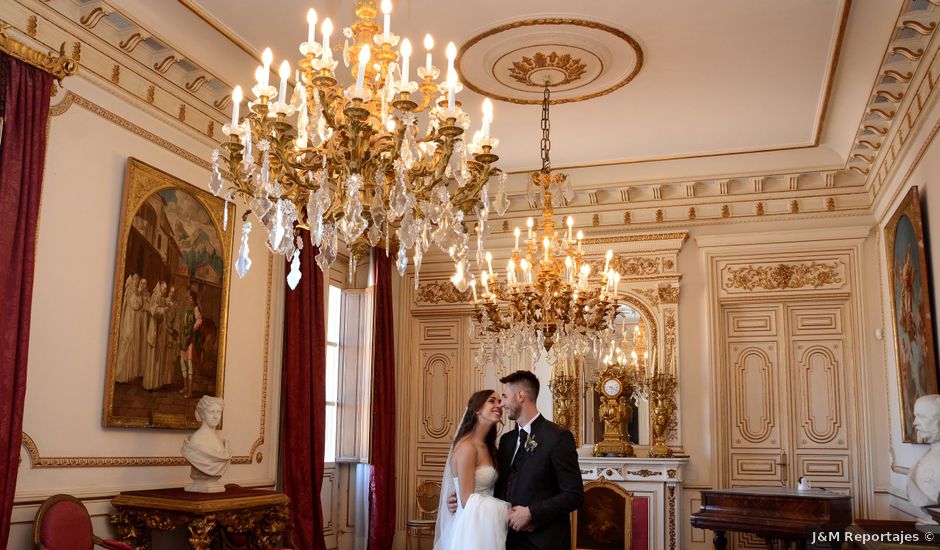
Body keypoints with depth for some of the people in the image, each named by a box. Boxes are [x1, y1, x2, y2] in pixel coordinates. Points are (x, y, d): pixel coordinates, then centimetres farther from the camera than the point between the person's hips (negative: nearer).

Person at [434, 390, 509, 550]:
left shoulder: (487, 447, 11)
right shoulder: (467, 447, -16)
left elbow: (487, 492, 11)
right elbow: (467, 501, -18)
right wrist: (508, 513, -15)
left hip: (487, 525, 9)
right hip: (473, 527, -9)